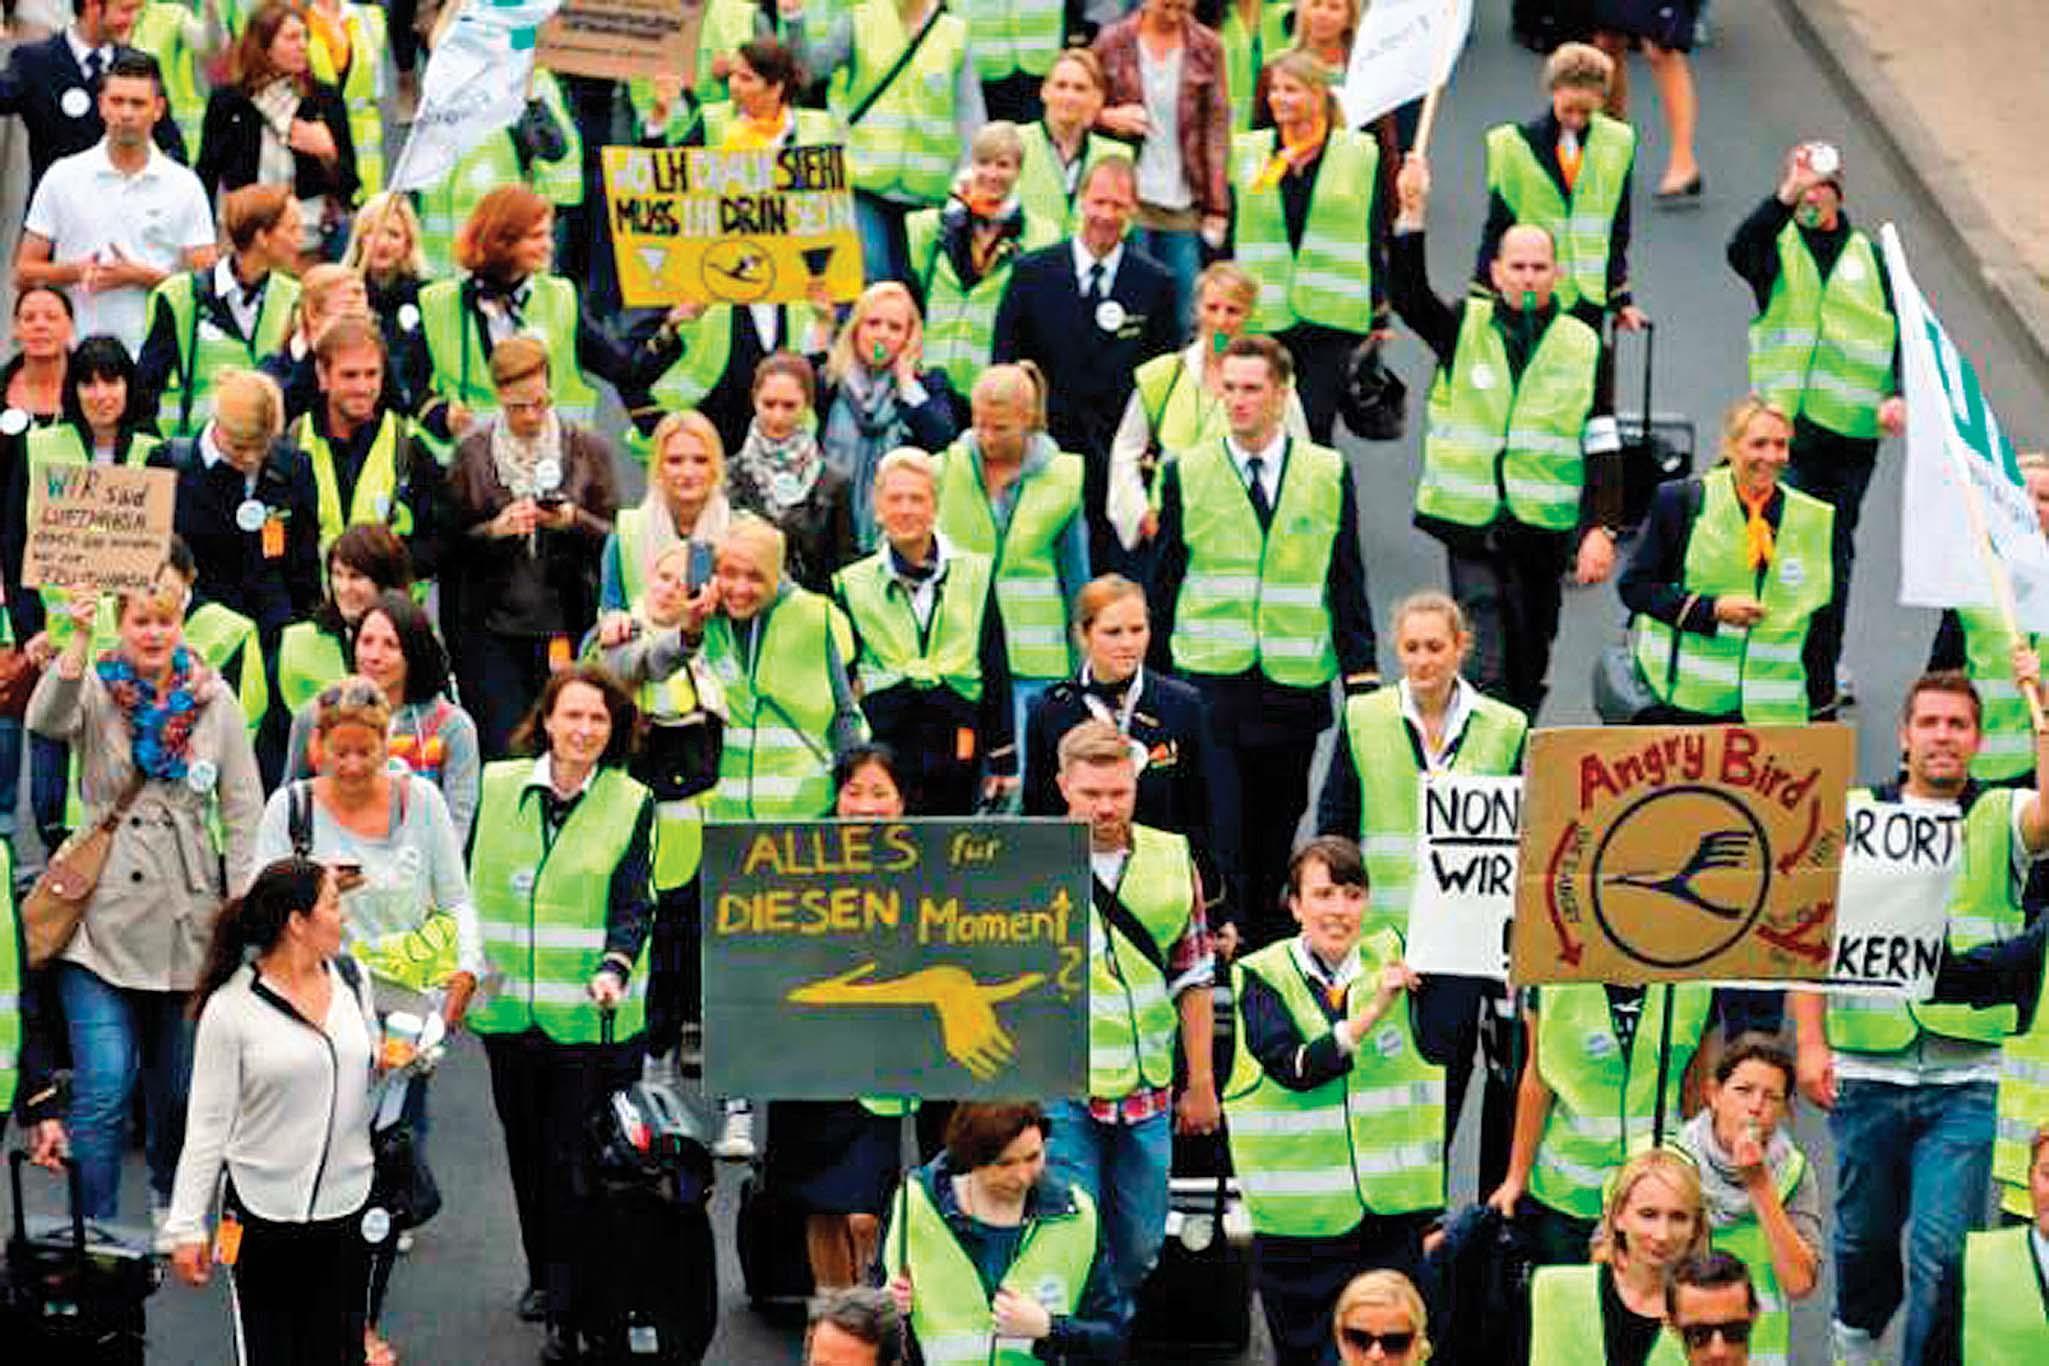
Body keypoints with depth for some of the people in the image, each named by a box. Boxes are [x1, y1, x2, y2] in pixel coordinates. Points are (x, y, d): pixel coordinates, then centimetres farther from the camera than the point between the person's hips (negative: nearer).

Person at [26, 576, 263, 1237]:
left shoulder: (214, 700, 5)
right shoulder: (95, 689, -1)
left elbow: (243, 810, 7)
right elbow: (45, 720, -24)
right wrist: (77, 642, -35)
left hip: (187, 920, 3)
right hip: (104, 916, -3)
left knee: (178, 1079, 14)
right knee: (105, 1084, -10)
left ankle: (169, 1200, 37)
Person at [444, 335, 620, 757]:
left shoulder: (588, 449, 7)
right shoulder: (471, 453, 6)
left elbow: (614, 536, 6)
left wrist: (573, 521, -13)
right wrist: (495, 529, -13)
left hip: (566, 625, 1)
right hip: (491, 628, -1)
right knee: (503, 751, -8)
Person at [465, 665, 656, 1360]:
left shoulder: (631, 804, -1)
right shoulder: (498, 787, 5)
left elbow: (633, 905, -8)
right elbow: (471, 883, 12)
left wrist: (615, 967, -25)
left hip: (591, 1014, -3)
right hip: (511, 1007, 3)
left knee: (577, 1159, -5)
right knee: (527, 1149, 15)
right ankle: (544, 1273, 36)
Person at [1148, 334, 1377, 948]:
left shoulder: (1328, 472, 6)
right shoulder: (1188, 473, 4)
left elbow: (1346, 577, 8)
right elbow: (1163, 580, 8)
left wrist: (1361, 668, 2)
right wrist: (1151, 667, 7)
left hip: (1295, 681, 1)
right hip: (1211, 674, -1)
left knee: (1279, 814, 9)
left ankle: (1263, 937, 21)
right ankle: (1216, 932, -7)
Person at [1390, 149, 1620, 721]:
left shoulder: (1582, 346, 4)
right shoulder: (1465, 327, 4)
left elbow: (1602, 447, 3)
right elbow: (1407, 295, -13)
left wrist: (1600, 529, -5)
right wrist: (1412, 215, -24)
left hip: (1542, 527, 1)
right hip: (1471, 524, -1)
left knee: (1529, 667, 11)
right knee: (1484, 665, -11)